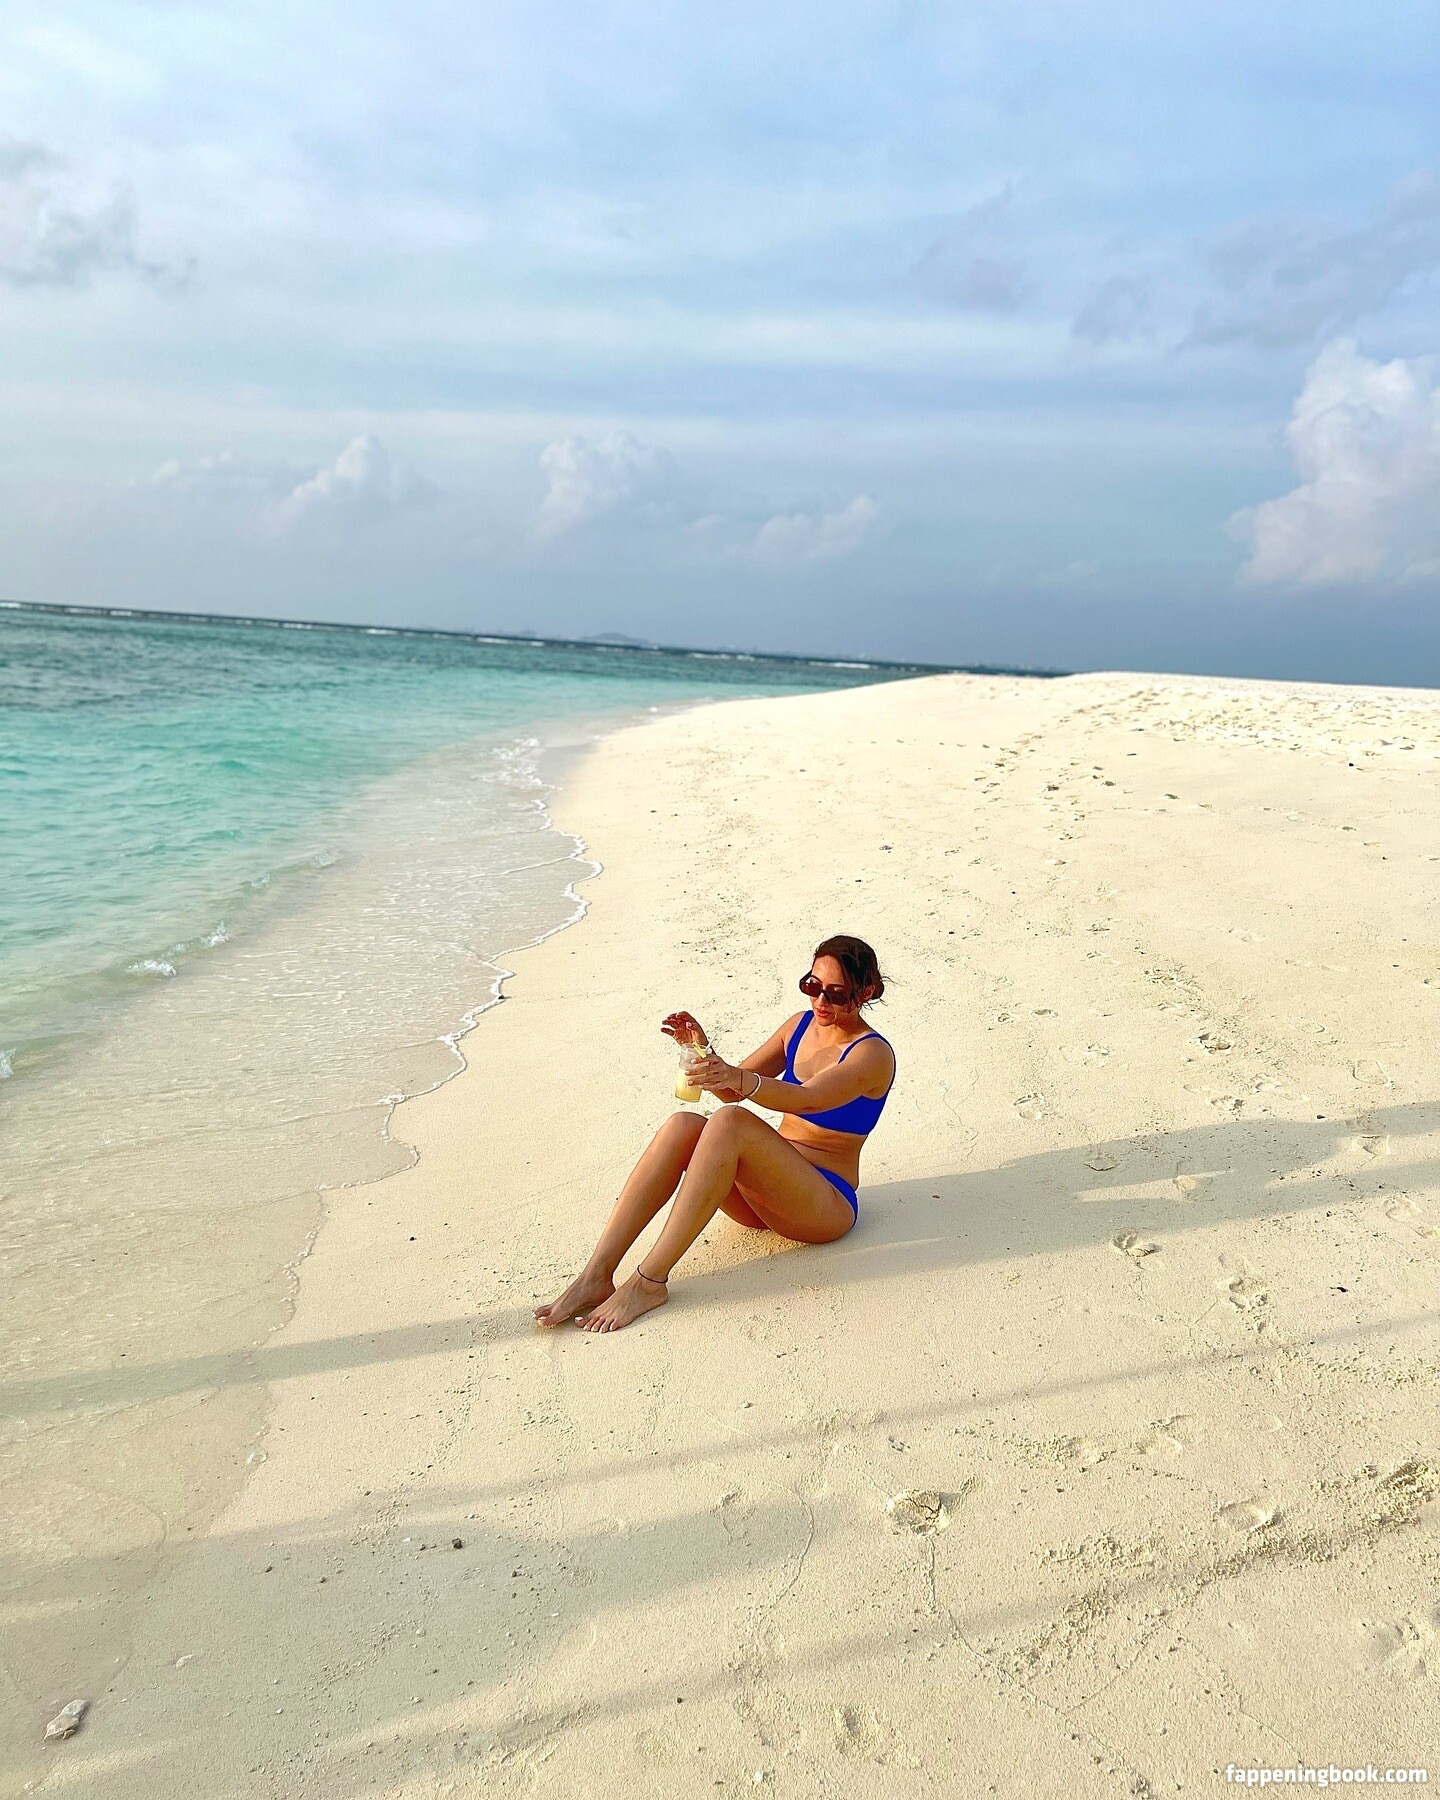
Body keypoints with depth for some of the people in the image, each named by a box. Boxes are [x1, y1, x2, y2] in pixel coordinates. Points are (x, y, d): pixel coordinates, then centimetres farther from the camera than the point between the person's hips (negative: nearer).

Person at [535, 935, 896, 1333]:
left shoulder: (872, 1054, -10)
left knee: (730, 1122, -32)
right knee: (684, 1125, -23)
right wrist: (702, 1051, -11)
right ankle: (595, 1276, -29)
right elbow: (732, 1091, 10)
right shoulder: (800, 1025, 11)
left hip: (827, 1204, -6)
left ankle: (648, 1282, -34)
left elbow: (808, 1099, -29)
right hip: (769, 1190, 6)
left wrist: (740, 1079, -47)